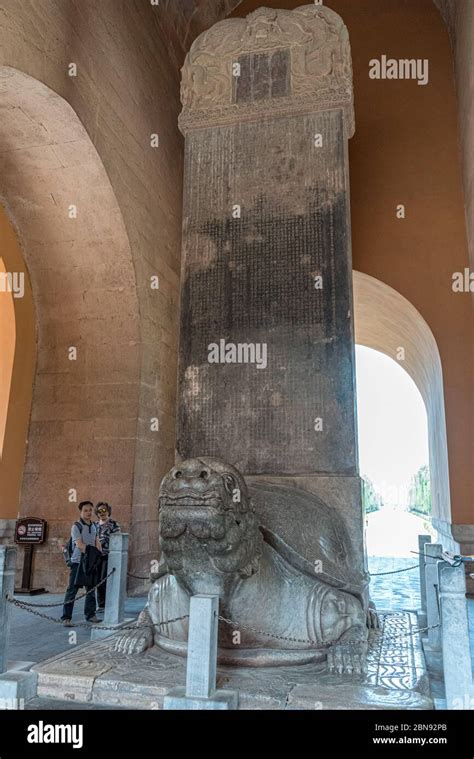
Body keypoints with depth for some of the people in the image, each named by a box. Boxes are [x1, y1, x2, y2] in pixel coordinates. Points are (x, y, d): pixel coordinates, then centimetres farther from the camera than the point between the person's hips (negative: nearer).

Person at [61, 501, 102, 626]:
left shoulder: (95, 526, 10)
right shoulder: (76, 526, -9)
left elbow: (97, 543, 10)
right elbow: (80, 545, -17)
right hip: (78, 562, -6)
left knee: (91, 589, 12)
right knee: (72, 590, -3)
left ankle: (90, 614, 23)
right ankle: (66, 617, 2)